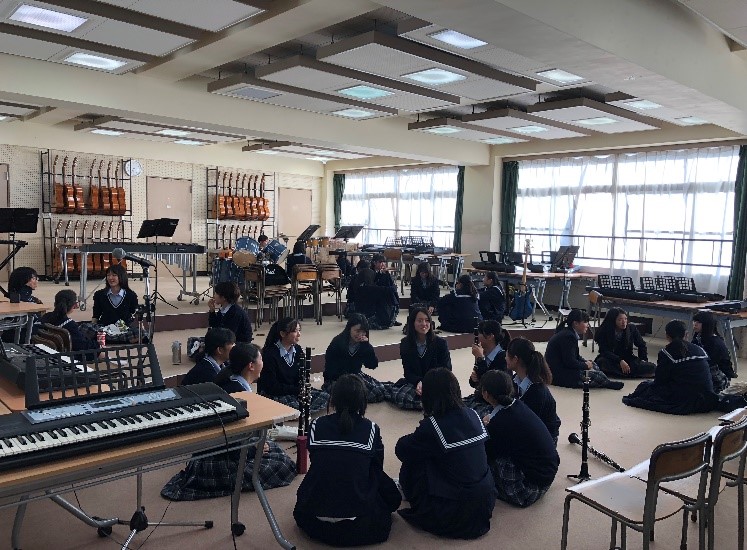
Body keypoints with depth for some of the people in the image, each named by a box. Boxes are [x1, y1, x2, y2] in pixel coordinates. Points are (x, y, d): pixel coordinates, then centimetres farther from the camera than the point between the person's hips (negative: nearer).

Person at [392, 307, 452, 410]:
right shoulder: (405, 343, 2)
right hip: (415, 382, 3)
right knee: (399, 397, -29)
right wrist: (419, 382, -21)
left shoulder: (441, 343, -4)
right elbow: (407, 371, 2)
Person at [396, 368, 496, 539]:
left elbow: (401, 450, -7)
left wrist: (415, 439, 15)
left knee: (412, 462, 8)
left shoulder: (431, 426, -19)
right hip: (487, 501, 6)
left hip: (458, 513, -6)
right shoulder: (472, 415, -2)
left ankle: (421, 510, 28)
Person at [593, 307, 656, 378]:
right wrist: (620, 361, -31)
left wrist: (644, 360, -4)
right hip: (611, 360, -3)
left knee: (652, 368, -20)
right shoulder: (604, 332, -12)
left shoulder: (632, 329, -2)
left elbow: (641, 345, 11)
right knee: (601, 362, -38)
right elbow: (604, 351, -18)